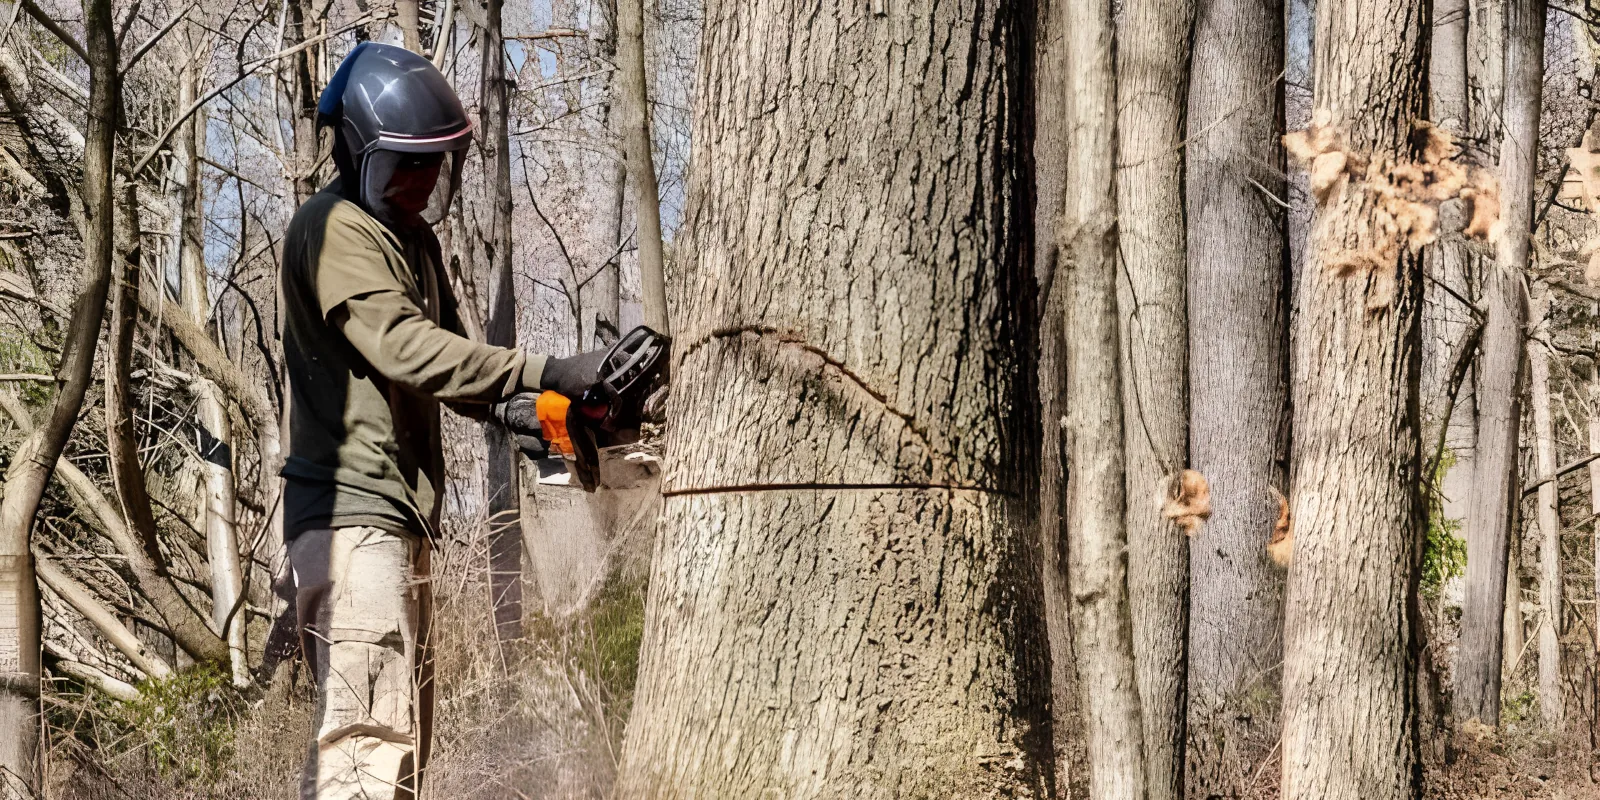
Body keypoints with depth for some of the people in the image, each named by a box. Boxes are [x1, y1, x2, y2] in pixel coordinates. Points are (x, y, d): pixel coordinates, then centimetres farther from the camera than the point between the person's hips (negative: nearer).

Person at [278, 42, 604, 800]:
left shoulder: (409, 234, 19)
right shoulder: (337, 232, -12)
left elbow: (441, 361, 23)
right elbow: (404, 348, -24)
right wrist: (548, 372, -30)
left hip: (397, 516, 10)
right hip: (354, 514, -10)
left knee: (403, 733, 14)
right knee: (371, 732, -19)